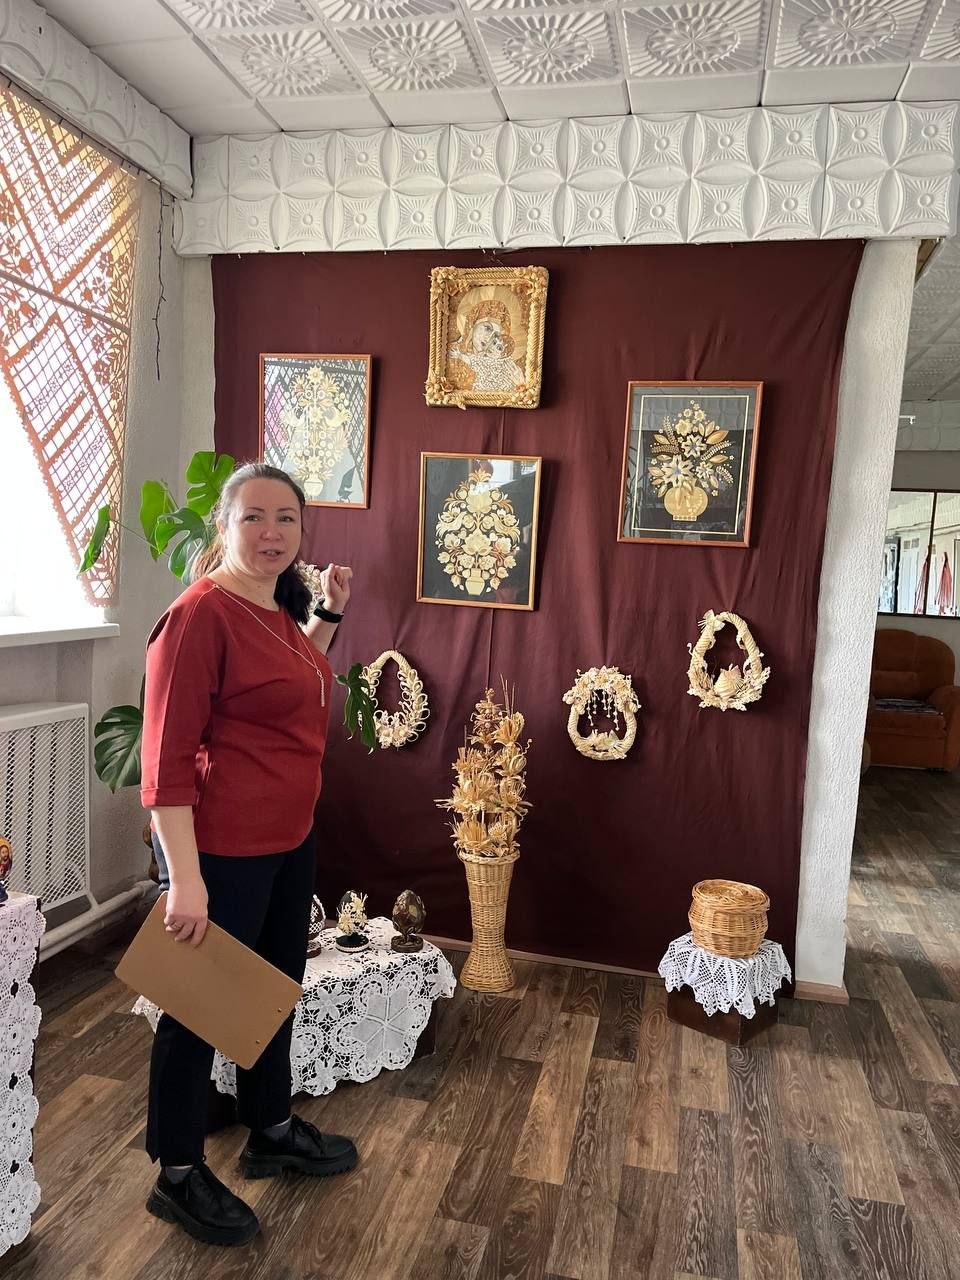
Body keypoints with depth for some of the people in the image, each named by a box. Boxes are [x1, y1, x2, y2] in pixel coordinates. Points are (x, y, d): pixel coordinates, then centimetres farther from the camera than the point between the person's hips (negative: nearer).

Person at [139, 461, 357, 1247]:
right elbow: (166, 755, -22)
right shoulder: (200, 614, -20)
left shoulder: (280, 609, 6)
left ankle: (272, 1133, 44)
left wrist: (329, 614, 16)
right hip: (221, 852, -9)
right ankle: (178, 1175, 33)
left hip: (289, 841, 9)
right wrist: (185, 877, -23)